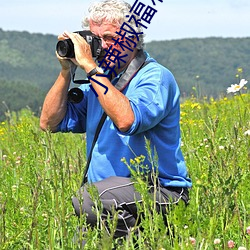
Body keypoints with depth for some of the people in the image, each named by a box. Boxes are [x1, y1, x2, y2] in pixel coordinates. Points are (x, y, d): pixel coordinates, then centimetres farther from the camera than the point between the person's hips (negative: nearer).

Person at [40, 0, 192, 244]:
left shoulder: (156, 78, -9)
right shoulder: (99, 79, 14)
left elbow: (126, 121, -29)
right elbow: (50, 123, 12)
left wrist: (91, 67, -23)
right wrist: (66, 71, 2)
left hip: (159, 192, -6)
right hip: (107, 190, 7)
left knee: (87, 200, -32)